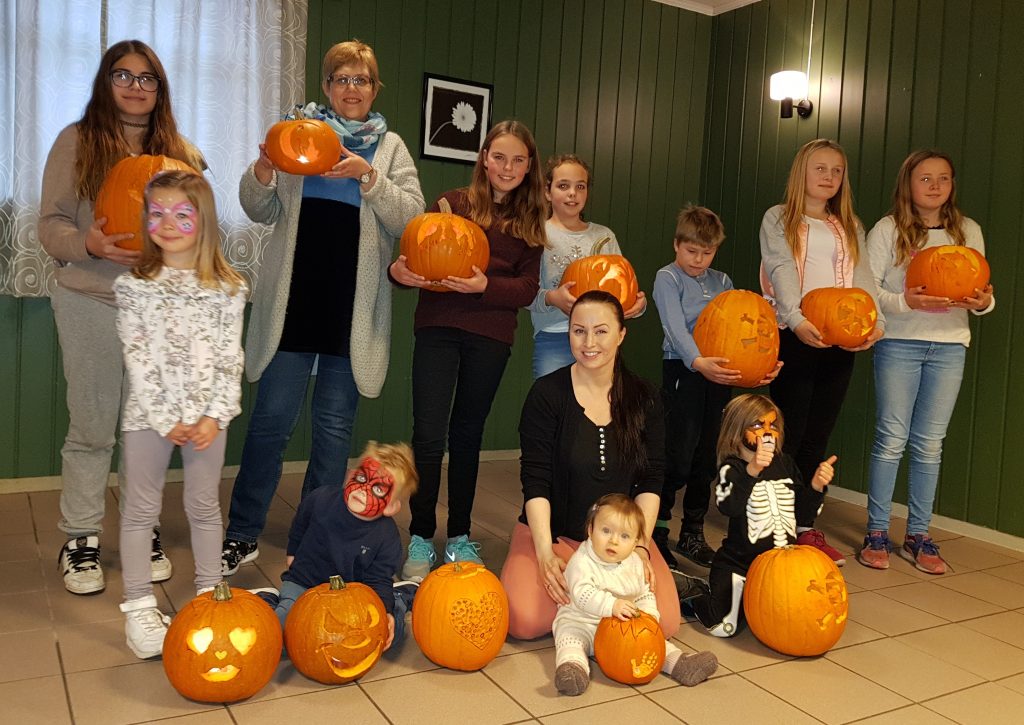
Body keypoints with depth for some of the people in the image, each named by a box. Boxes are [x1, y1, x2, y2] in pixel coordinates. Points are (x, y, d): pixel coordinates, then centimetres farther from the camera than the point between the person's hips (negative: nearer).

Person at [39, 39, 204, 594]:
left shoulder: (181, 152, 12)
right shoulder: (77, 142, 5)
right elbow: (51, 223, 1)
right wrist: (87, 244, -19)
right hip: (92, 304, -2)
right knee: (91, 427, 3)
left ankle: (143, 533, 21)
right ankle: (79, 539, 17)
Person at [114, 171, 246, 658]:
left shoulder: (227, 287, -1)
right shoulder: (134, 285, -3)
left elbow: (230, 357, -2)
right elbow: (137, 358, -7)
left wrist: (215, 415, -11)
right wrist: (165, 418, -12)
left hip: (207, 413, 1)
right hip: (149, 414, 0)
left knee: (204, 506, 12)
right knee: (141, 509, 6)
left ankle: (210, 595, 26)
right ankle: (138, 608, 16)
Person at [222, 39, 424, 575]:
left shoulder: (390, 147, 11)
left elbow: (412, 217, 0)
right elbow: (261, 212, 6)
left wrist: (369, 177, -14)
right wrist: (263, 169, -13)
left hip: (354, 306, 1)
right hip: (294, 299, 0)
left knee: (335, 425, 7)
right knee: (272, 418, 1)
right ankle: (242, 534, 15)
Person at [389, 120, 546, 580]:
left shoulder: (530, 222, 9)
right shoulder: (453, 204, 3)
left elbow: (527, 288, 0)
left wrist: (485, 286, -18)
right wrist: (399, 271, -22)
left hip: (491, 338, 2)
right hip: (438, 328, -2)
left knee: (467, 436, 12)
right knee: (428, 436, -6)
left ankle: (459, 536, 25)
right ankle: (421, 538, 10)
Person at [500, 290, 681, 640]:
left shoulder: (644, 398, 0)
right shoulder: (547, 394, -9)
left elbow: (652, 480, -1)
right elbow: (535, 480, -12)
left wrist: (639, 545, -12)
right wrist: (545, 553, -20)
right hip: (552, 531, -2)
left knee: (664, 623, -17)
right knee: (526, 621, -23)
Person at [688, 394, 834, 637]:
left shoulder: (785, 464, 3)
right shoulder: (733, 468, -15)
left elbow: (802, 510, 9)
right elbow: (728, 507, -35)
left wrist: (816, 486, -10)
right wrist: (752, 471, -47)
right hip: (739, 564, -5)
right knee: (724, 626, -7)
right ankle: (697, 594, 24)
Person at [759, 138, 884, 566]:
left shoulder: (850, 226, 19)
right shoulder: (778, 219, 5)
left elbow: (863, 278, 8)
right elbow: (782, 271, -10)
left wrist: (876, 321, -11)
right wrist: (797, 320, -27)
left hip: (840, 340, 4)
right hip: (794, 337, -4)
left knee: (817, 439, 8)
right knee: (788, 436, -2)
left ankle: (806, 528, 15)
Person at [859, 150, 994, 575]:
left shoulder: (968, 231, 11)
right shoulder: (888, 230, 1)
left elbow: (981, 290, 13)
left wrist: (983, 302, -10)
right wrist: (905, 302, -21)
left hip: (949, 346, 3)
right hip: (899, 342, -3)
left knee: (929, 443, 6)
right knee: (891, 439, -2)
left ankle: (918, 536, 15)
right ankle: (877, 533, 8)